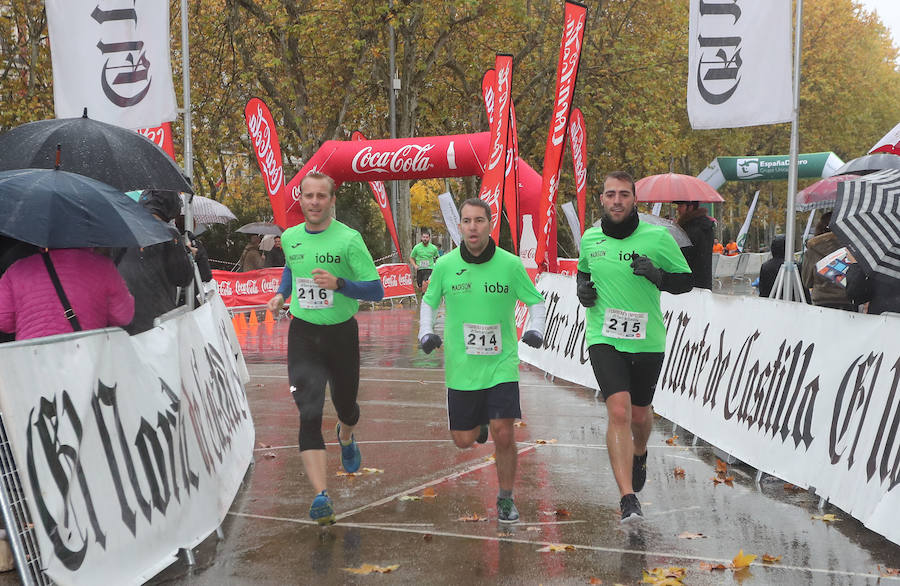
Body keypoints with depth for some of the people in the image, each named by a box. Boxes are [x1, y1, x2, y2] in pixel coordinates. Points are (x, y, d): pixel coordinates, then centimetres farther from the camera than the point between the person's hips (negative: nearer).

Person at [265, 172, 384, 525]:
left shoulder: (349, 239, -11)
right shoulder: (289, 238, 3)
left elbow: (376, 289, -12)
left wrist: (339, 283, -26)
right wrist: (282, 293, 11)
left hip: (341, 333, -1)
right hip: (303, 335, 2)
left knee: (346, 406, 18)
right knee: (309, 414, -14)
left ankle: (345, 437, 57)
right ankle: (321, 496, -18)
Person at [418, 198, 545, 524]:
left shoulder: (510, 264, -6)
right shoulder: (445, 265, -3)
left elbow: (536, 301, 6)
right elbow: (429, 301, 13)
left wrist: (536, 329, -12)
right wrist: (425, 333, -3)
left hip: (501, 363, -2)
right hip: (461, 366, 2)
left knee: (503, 433, -11)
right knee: (464, 440, 7)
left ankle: (506, 499, 11)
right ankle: (479, 421, 44)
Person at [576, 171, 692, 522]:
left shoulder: (658, 237, -6)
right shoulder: (589, 239, 2)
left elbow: (685, 281, 0)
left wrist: (657, 275, -19)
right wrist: (582, 287, 0)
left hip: (647, 341, 0)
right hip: (604, 339, 0)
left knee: (640, 415, 15)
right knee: (619, 411, -17)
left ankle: (639, 455, 52)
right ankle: (628, 498, -19)